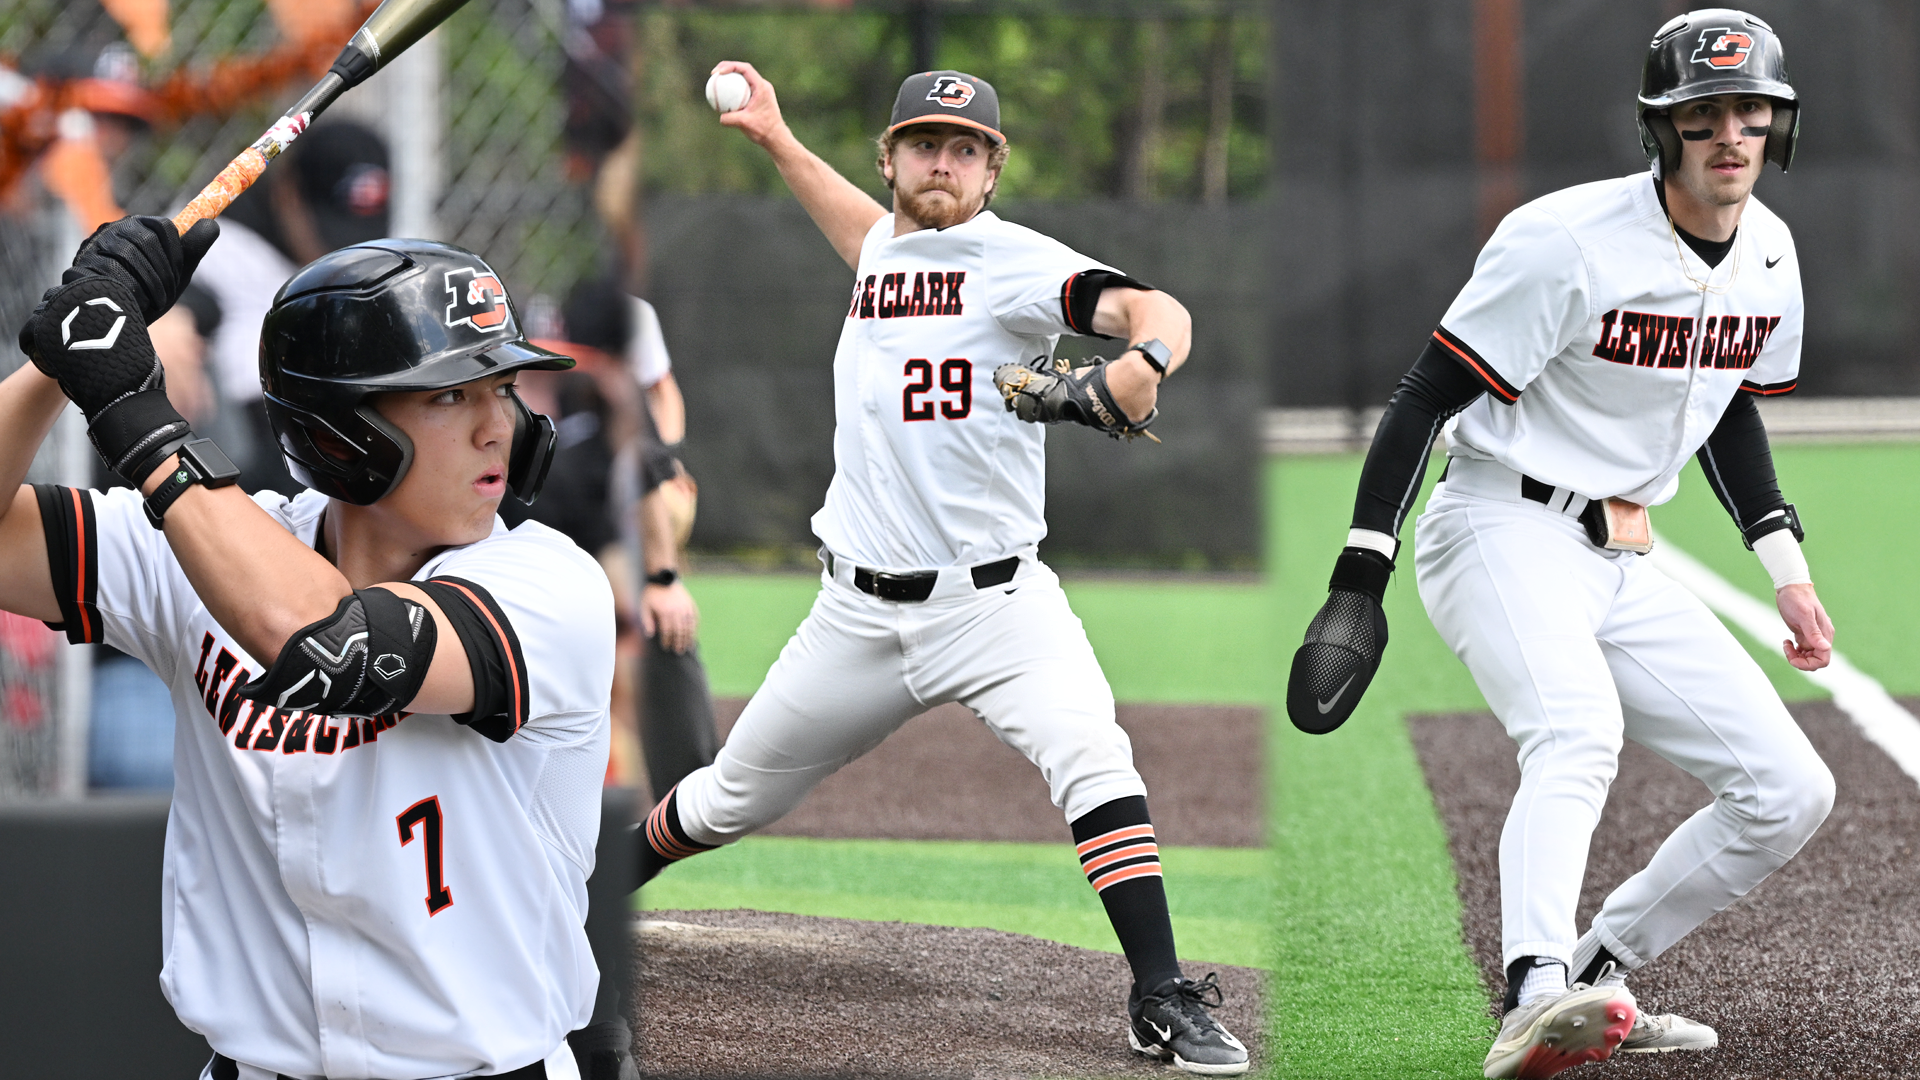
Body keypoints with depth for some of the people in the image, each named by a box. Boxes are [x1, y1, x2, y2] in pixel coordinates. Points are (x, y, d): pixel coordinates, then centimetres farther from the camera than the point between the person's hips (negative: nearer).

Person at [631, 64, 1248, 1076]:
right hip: (860, 613, 5)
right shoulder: (882, 251, 10)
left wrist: (1143, 361, -49)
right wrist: (775, 138, 38)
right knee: (732, 798, 15)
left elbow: (1153, 309, -27)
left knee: (1092, 758, -27)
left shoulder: (1017, 263, -10)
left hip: (993, 601, -5)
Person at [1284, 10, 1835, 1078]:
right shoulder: (1569, 241, -18)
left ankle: (1600, 971, 11)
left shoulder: (1768, 255, 5)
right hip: (1504, 530, -8)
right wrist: (1359, 581, -23)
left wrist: (1787, 567, 17)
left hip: (1625, 568, 8)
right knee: (1580, 734, -36)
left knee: (1792, 791, 2)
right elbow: (1426, 397, -17)